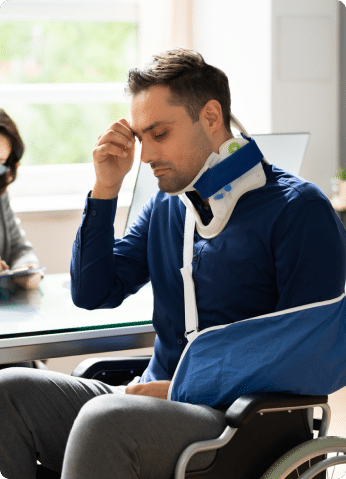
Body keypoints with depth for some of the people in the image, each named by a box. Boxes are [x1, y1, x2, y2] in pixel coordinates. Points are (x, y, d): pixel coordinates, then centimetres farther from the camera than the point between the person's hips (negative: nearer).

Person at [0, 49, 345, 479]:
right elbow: (92, 293, 16)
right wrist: (106, 187, 6)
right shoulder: (165, 206, 16)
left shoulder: (299, 209, -7)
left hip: (241, 418, -7)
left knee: (104, 419, -35)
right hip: (153, 395, 7)